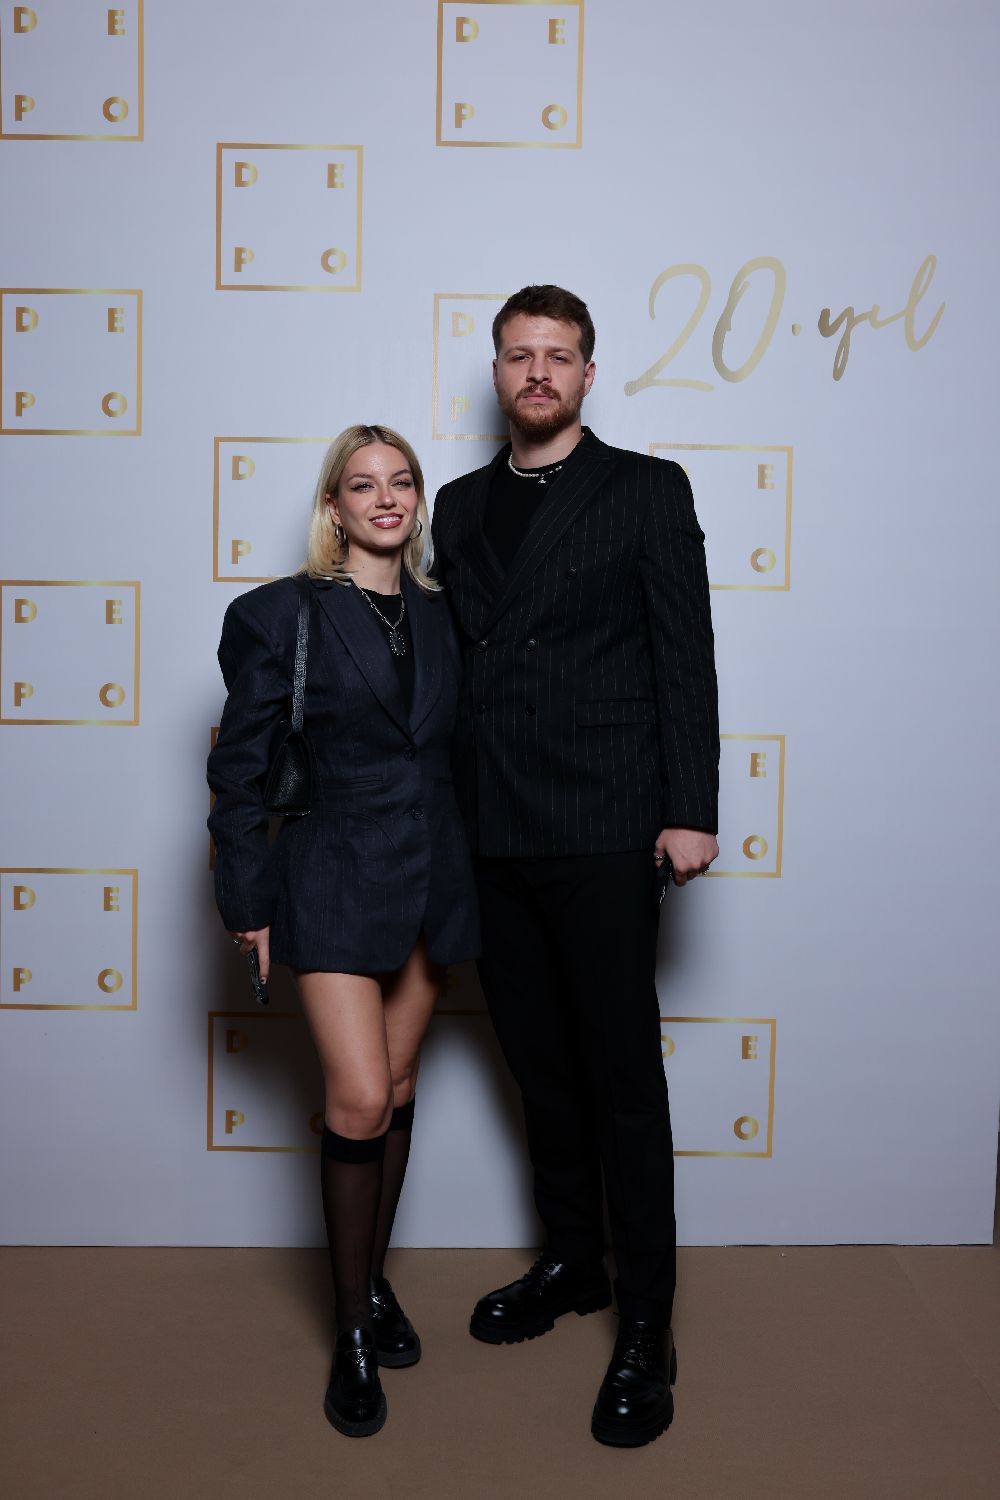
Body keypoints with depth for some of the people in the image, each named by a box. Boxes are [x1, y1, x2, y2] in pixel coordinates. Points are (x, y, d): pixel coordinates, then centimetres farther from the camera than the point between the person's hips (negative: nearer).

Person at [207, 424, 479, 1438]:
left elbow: (455, 747, 12)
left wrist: (463, 878, 9)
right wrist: (247, 900, -4)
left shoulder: (441, 614, 8)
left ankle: (374, 1282, 32)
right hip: (336, 880, -4)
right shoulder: (283, 615, -5)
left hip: (432, 881, 4)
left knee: (397, 1091, 13)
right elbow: (240, 767, -2)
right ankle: (353, 1331, 10)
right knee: (359, 1101, -8)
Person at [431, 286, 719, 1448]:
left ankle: (644, 1327, 13)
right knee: (540, 1067, 16)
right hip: (492, 838, 5)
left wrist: (689, 813, -10)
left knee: (623, 1075, 0)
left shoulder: (646, 489, 2)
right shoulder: (460, 505, 15)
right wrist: (450, 815, 8)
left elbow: (686, 657, -4)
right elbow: (455, 660, 14)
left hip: (603, 831, -5)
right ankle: (570, 1263, 34)